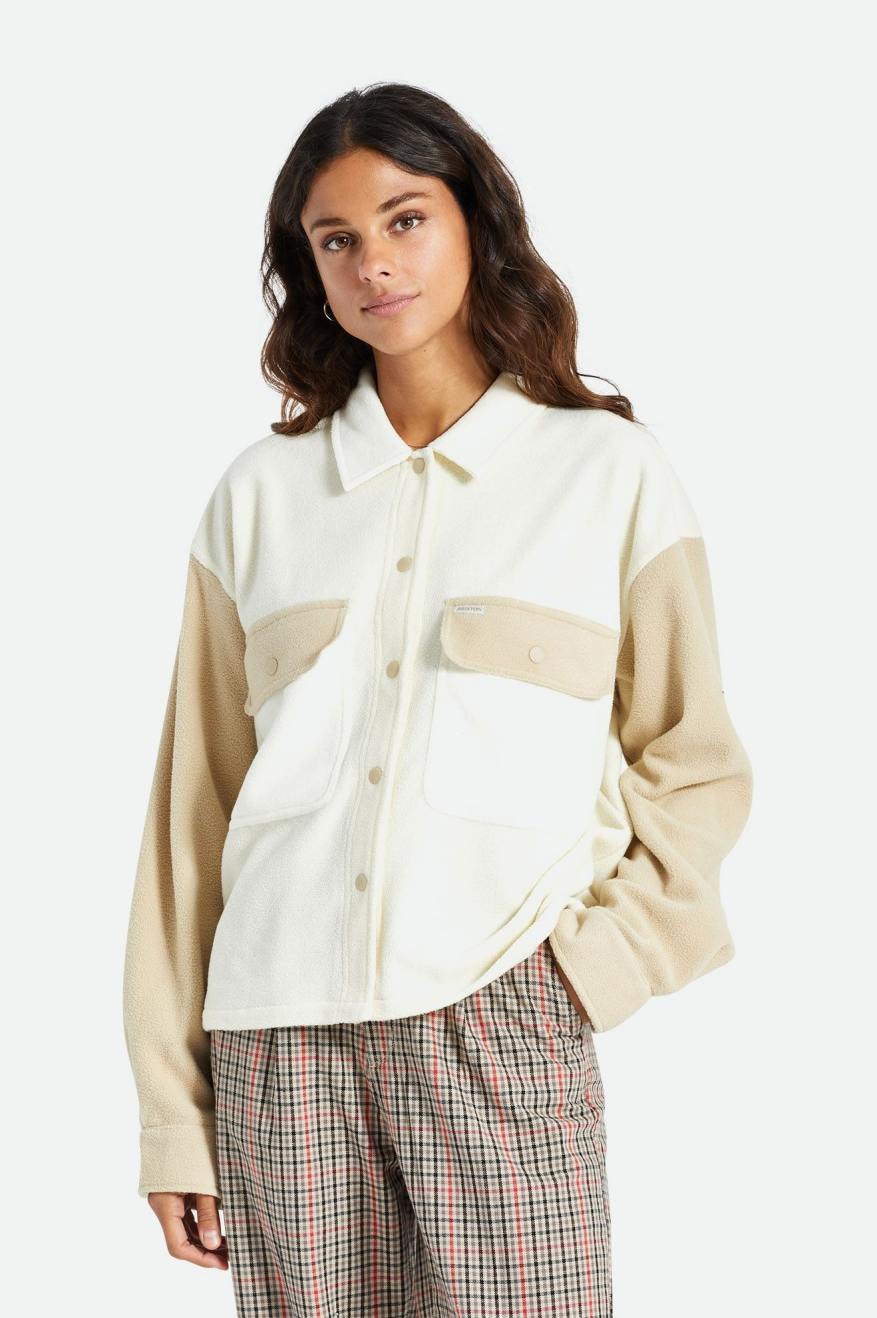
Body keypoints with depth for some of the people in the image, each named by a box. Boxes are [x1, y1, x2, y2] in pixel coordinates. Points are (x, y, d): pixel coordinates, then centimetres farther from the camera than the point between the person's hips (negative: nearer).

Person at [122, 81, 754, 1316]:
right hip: (280, 1041, 2)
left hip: (503, 1034, -1)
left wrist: (587, 959, -7)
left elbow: (696, 764, 9)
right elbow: (196, 800, 8)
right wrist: (175, 1114, 5)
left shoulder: (612, 472, 6)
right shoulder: (260, 493, 9)